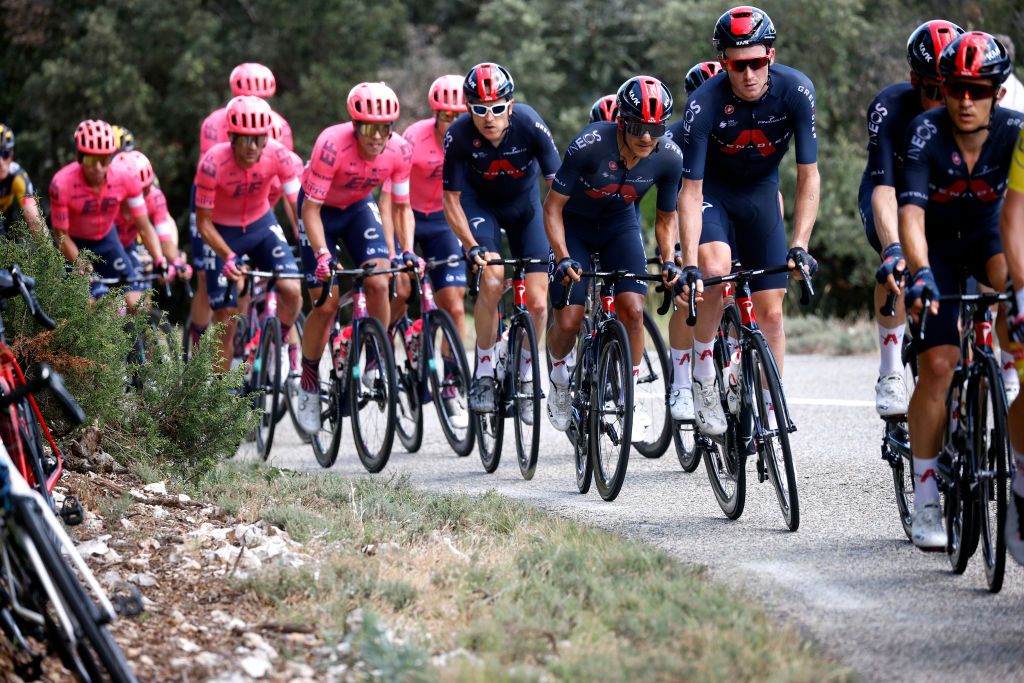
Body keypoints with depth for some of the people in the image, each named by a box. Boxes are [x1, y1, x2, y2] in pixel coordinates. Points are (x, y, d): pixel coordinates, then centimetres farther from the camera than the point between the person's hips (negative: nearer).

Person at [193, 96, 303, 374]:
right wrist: (228, 257, -35)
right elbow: (203, 222, -23)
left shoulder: (277, 155, -24)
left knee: (292, 292, -20)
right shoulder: (213, 163, -30)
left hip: (262, 225, 2)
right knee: (226, 321, -5)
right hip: (223, 233, -2)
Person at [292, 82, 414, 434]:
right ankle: (309, 384, 8)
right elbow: (311, 208, -28)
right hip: (321, 210, -3)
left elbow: (402, 207, -8)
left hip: (359, 207, 3)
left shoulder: (400, 151, -23)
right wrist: (323, 255, -38)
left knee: (379, 283, -19)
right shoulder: (332, 145, -35)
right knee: (326, 303, -9)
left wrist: (407, 251, -21)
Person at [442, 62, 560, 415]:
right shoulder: (459, 135, -28)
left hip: (524, 203, 1)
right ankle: (484, 372, -10)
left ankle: (525, 374, 17)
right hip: (480, 203, -1)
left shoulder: (529, 124, -29)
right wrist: (472, 246, -30)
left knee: (536, 303, -8)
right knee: (492, 281, -26)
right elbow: (451, 200, -17)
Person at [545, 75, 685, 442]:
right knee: (568, 321, -10)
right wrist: (563, 258, -32)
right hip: (574, 226, -2)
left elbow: (667, 218, -4)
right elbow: (553, 207, -21)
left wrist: (669, 261, -20)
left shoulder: (669, 157, -22)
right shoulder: (589, 145, -32)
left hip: (620, 225, 2)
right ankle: (560, 372, 24)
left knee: (633, 310, -17)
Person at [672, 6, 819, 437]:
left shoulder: (796, 91, -25)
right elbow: (691, 191, -28)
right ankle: (703, 377, -13)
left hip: (760, 190, 3)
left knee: (770, 311, -2)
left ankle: (769, 415, 9)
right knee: (715, 268, -32)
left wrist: (799, 245, -30)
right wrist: (688, 266, -35)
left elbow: (808, 176, -20)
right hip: (711, 188, -2)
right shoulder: (704, 104, -30)